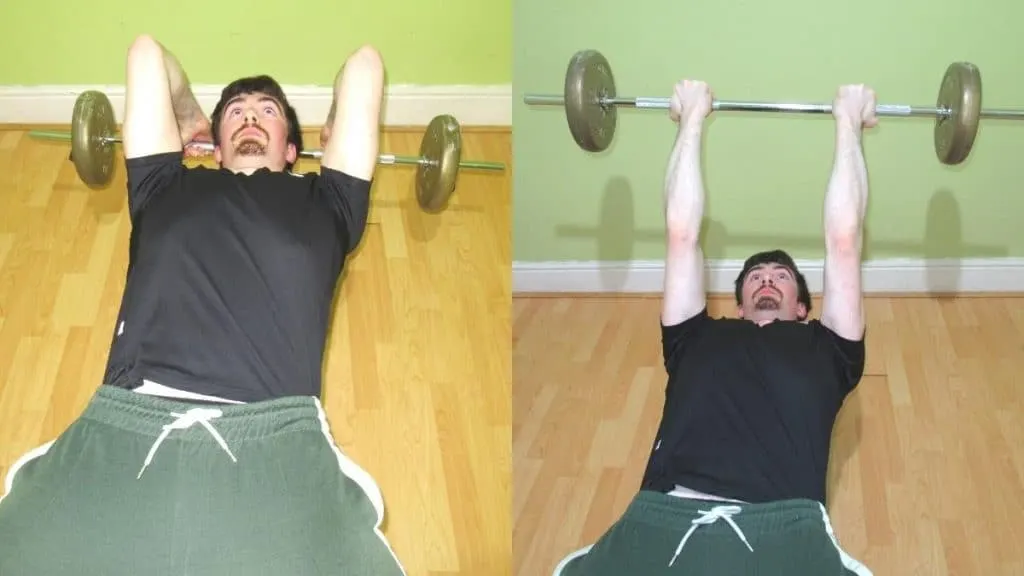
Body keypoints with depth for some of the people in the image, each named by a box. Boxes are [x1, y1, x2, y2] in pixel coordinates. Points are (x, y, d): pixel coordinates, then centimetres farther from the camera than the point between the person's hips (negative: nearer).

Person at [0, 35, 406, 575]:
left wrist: (335, 134, 54)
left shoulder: (321, 202, 28)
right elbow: (145, 52, 41)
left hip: (275, 439, -1)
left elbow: (365, 64, 36)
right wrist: (190, 122, 58)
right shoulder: (167, 188, 29)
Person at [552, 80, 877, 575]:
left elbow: (843, 240, 32)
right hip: (663, 522, -1)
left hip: (785, 531, 1)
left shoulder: (824, 346, 31)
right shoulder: (697, 338, 32)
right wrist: (693, 120, 43)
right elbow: (682, 234, 35)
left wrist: (848, 124, 40)